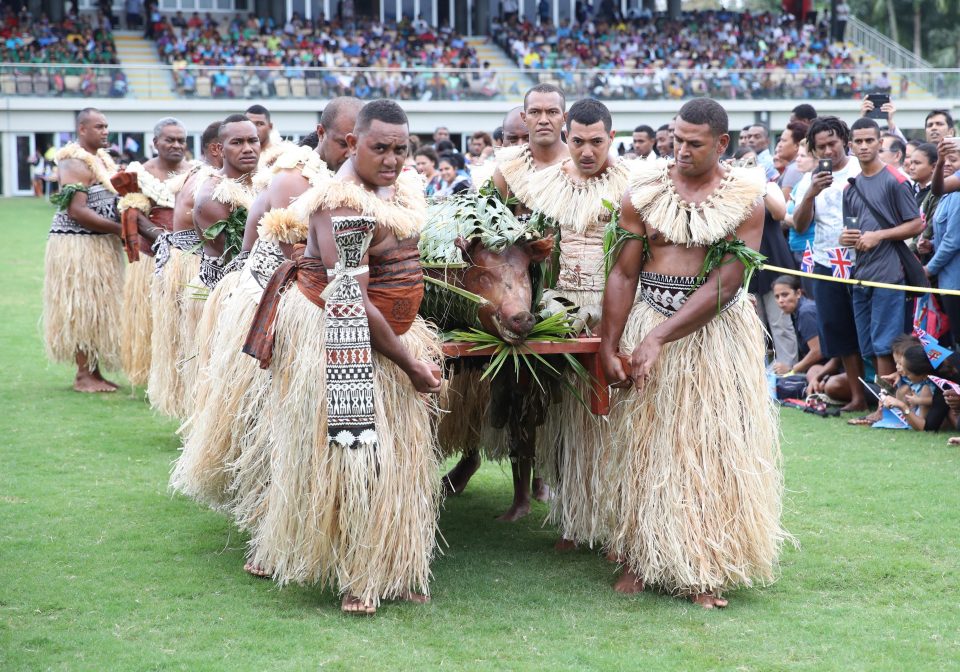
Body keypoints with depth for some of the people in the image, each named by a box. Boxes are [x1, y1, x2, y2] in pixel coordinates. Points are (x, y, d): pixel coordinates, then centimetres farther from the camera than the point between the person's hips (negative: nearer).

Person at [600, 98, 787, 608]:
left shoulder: (745, 199, -5)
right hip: (647, 320, 1)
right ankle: (640, 557, 15)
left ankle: (705, 570, 9)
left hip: (717, 331, -1)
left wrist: (658, 338, -18)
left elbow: (724, 283, -13)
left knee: (713, 447, 0)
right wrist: (608, 347, -7)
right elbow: (624, 273, 0)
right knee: (645, 444, 4)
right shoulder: (644, 191, 0)